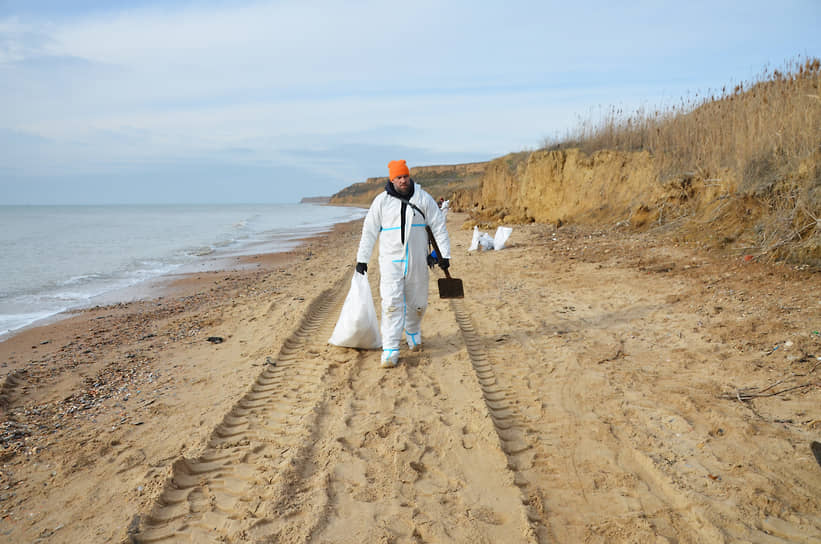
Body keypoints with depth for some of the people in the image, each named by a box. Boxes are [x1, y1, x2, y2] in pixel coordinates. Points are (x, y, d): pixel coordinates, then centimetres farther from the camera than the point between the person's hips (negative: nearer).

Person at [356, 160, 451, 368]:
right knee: (391, 304, -11)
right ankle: (390, 350, -10)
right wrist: (362, 259, 4)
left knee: (417, 302, 13)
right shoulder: (381, 201, 0)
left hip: (417, 261, 2)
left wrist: (444, 254, 2)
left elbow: (439, 226, 6)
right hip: (391, 261, -2)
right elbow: (369, 231, 5)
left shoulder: (423, 199, 2)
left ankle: (412, 332, 43)